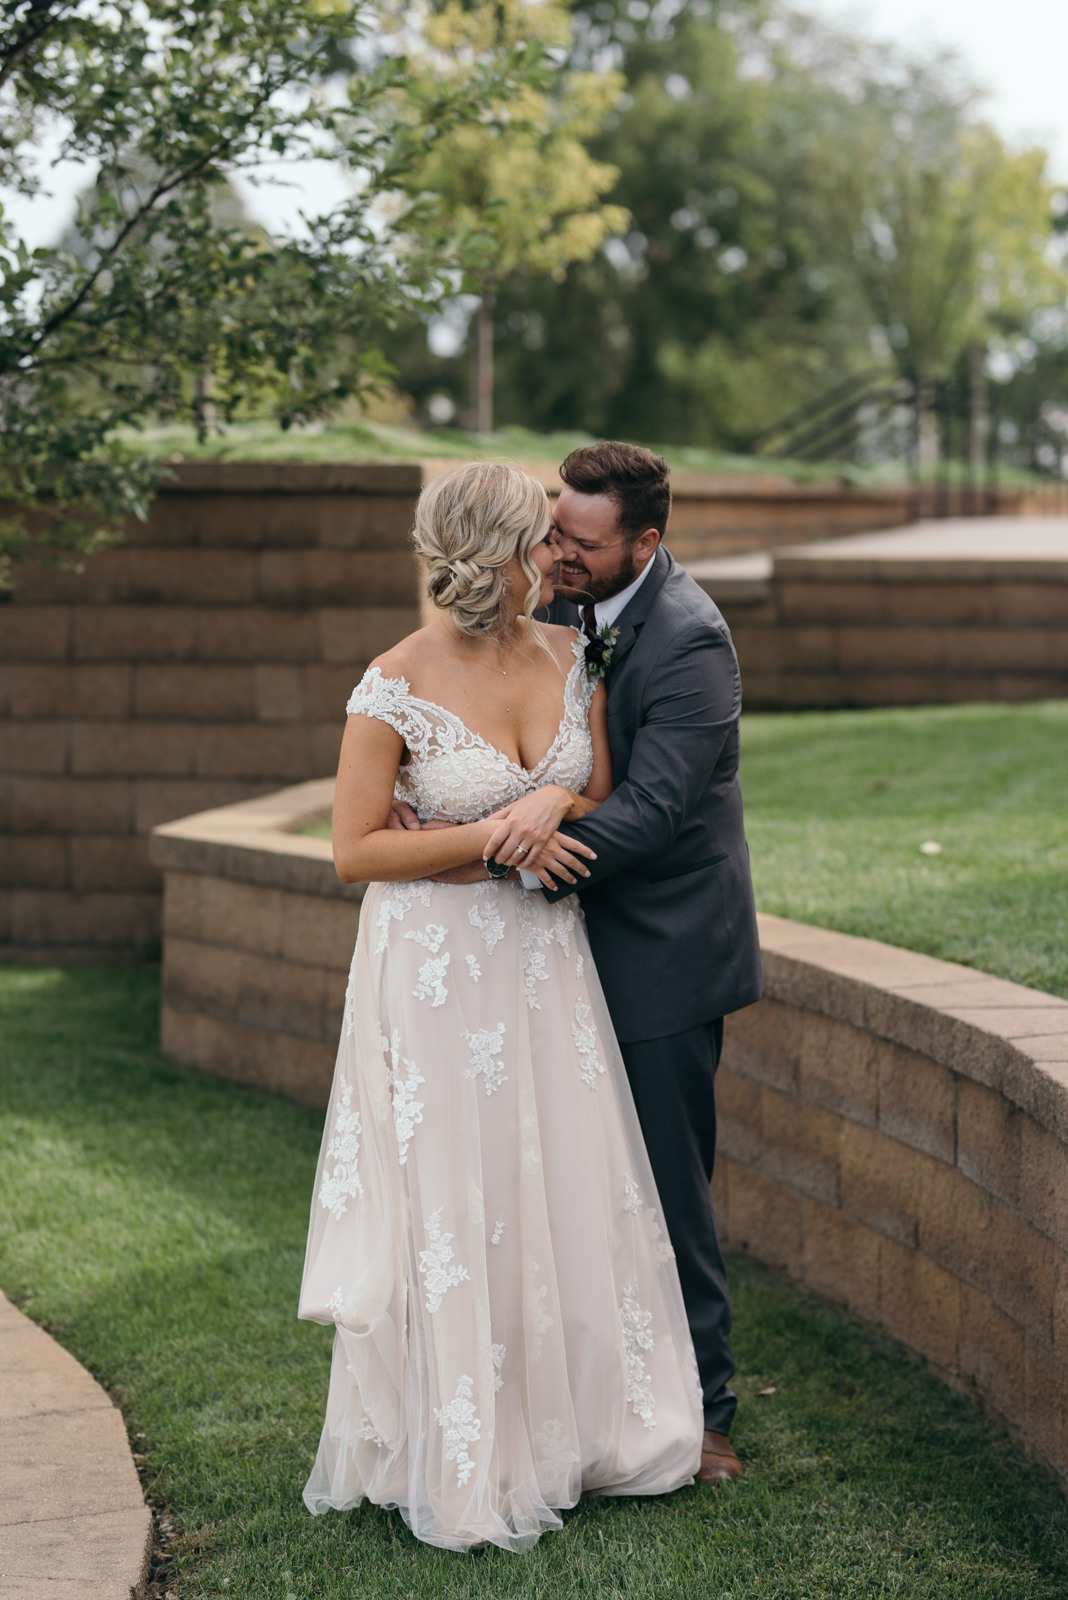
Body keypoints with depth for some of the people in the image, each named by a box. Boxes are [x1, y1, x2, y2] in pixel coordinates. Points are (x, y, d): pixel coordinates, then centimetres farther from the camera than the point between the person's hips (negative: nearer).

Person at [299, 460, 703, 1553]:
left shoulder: (570, 659, 0)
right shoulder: (395, 688, -15)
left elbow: (605, 800, 7)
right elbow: (355, 851, -13)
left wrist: (555, 802, -16)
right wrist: (492, 837, -19)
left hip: (547, 960, 5)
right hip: (438, 966, -5)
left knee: (570, 1186, 10)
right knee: (454, 1206, 3)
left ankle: (574, 1421, 29)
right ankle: (462, 1460, 20)